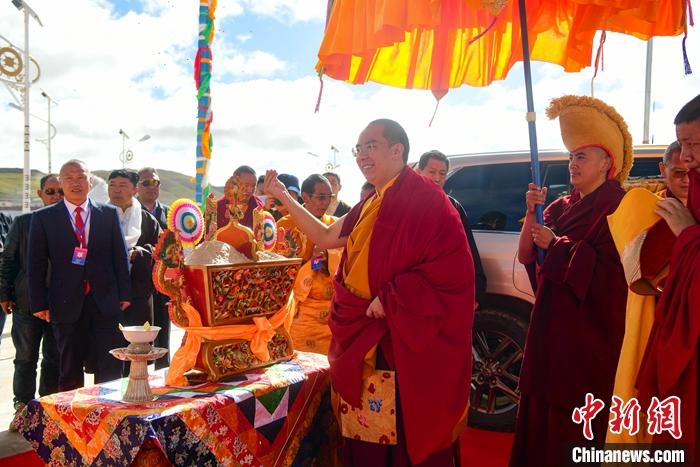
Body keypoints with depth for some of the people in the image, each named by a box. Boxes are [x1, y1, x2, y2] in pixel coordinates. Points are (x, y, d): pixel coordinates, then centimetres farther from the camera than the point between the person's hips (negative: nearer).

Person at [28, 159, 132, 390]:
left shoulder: (109, 214, 6)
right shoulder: (43, 218, 3)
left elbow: (120, 256, 6)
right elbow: (36, 265, 3)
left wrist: (125, 294, 1)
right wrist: (39, 303, -2)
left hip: (106, 301, 0)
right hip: (67, 303, 0)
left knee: (111, 368, 2)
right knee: (70, 371, 11)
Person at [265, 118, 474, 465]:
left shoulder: (426, 199, -12)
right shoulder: (371, 205, 14)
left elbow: (455, 269, -19)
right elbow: (325, 237, 17)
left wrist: (390, 298, -20)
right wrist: (283, 196, 14)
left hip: (405, 342, -8)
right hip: (365, 341, 8)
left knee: (405, 435, 3)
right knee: (367, 435, 15)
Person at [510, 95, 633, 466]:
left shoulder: (618, 205, -7)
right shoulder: (561, 207, 13)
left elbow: (615, 269, -16)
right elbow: (525, 256, 6)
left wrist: (556, 245, -13)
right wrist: (532, 213, -8)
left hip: (591, 328, -6)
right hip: (550, 323, 7)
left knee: (580, 421, 0)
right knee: (543, 411, 12)